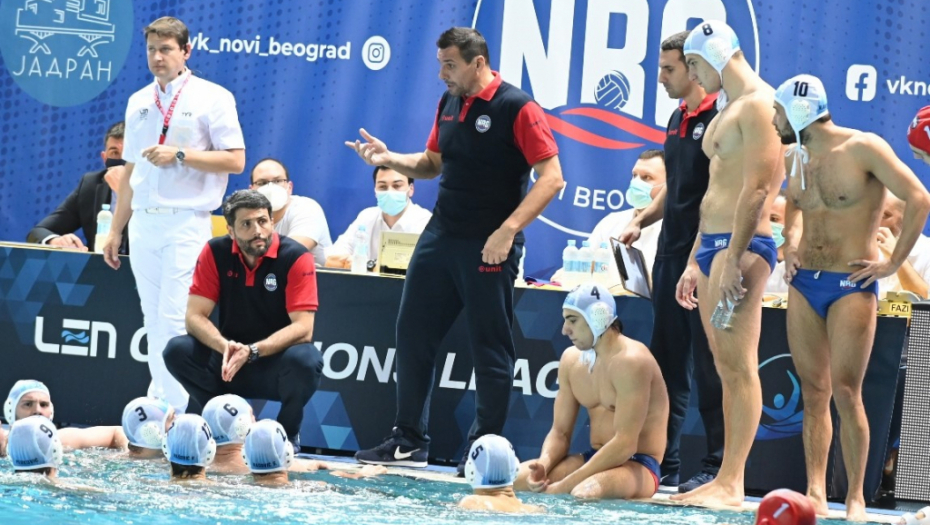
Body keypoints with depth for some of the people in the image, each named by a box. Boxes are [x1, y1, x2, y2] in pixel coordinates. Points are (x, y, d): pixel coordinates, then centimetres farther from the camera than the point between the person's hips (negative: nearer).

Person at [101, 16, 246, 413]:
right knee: (153, 322, 7)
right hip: (143, 223, 6)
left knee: (174, 320, -12)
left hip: (186, 222, -6)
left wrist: (180, 156, -16)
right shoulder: (138, 102, 15)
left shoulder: (212, 98, -2)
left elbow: (235, 160, -8)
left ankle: (171, 412, -12)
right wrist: (116, 230, 18)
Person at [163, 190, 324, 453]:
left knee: (305, 360, -36)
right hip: (230, 359, 3)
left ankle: (287, 434, -7)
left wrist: (252, 351, -35)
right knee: (177, 350, -21)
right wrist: (225, 347, -31)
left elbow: (303, 328, -21)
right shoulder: (215, 253, -6)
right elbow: (195, 316, -10)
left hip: (280, 357, -3)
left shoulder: (295, 257, -15)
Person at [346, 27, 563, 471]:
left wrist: (508, 230, -24)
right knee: (413, 334, 8)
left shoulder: (516, 108, -12)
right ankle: (408, 442, 17)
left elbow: (551, 177, -16)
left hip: (488, 247, -8)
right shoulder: (449, 104, 10)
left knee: (490, 349, 0)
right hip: (440, 236, 8)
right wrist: (390, 159, 3)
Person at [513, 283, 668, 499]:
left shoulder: (630, 362, -19)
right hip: (596, 459, 7)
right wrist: (543, 464, -15)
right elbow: (560, 432, 9)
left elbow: (625, 445, -24)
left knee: (586, 492, -40)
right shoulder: (572, 359, 7)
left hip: (637, 465, -7)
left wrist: (564, 485, -26)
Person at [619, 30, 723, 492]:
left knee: (708, 367, -5)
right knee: (666, 362, 10)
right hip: (671, 253, 9)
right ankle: (662, 463, 15)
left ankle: (717, 467, 0)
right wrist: (642, 221, 11)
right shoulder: (677, 120, 16)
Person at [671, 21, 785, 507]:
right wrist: (695, 262, 23)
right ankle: (725, 480, 7)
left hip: (742, 245, -10)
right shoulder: (726, 111, 22)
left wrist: (733, 258, -22)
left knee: (739, 365, -11)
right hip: (711, 243, 10)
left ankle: (730, 484, -15)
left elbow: (758, 186, -18)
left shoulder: (758, 104, -9)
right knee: (726, 369, 7)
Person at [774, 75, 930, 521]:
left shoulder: (862, 149, -12)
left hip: (851, 286, -6)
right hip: (803, 284, 6)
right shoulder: (794, 158, 9)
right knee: (813, 394, 4)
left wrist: (893, 264, -14)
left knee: (845, 392, -9)